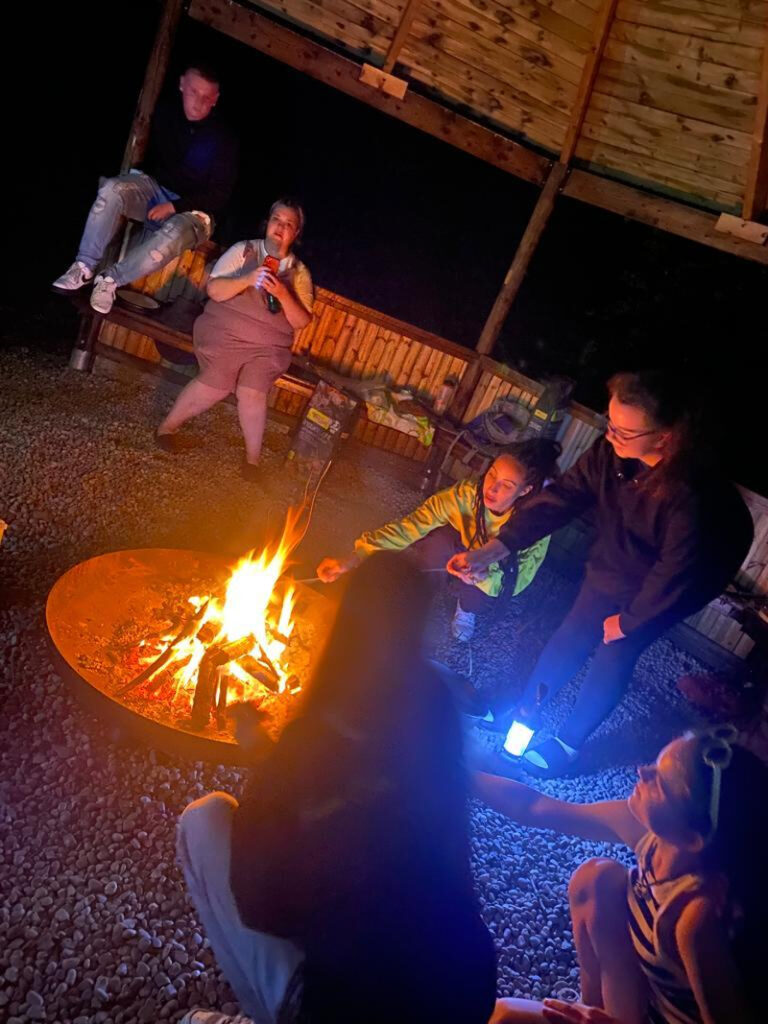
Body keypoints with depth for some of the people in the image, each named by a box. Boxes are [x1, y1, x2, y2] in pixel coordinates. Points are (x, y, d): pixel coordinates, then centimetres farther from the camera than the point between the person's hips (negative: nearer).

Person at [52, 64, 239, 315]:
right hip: (154, 187, 4)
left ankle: (111, 279, -22)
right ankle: (84, 267, -23)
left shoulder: (223, 140, -11)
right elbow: (146, 151, 19)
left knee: (173, 235, -39)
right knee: (112, 189, -28)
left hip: (192, 209, -4)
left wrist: (174, 206, -19)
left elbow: (219, 195, -11)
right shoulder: (165, 112, 1)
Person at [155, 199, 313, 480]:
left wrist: (283, 294, -17)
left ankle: (253, 459, -6)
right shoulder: (243, 250, 5)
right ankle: (166, 427, 1)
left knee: (253, 392, -21)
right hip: (226, 333, -1)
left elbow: (302, 322, 1)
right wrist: (248, 279, -21)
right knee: (217, 383, -21)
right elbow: (214, 290, -4)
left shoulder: (299, 272, 9)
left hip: (268, 346, 2)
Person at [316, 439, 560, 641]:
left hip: (497, 571, 0)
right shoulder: (467, 494, -32)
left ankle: (467, 609, 2)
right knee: (440, 539, -34)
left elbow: (519, 578, -34)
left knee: (479, 591, -35)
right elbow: (412, 525, -36)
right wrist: (352, 559, -45)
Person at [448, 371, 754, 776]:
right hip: (610, 568, 5)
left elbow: (674, 573, -28)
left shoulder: (690, 497, -38)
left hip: (660, 592, -5)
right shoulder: (610, 452, -24)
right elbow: (560, 498, -22)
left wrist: (628, 621, -14)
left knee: (614, 657, 6)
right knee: (570, 638, 14)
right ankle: (525, 710, 36)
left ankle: (568, 742, 29)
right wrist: (493, 549, -31)